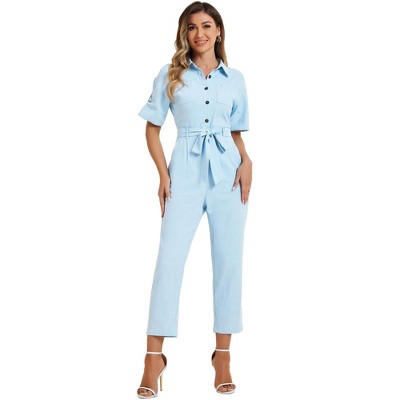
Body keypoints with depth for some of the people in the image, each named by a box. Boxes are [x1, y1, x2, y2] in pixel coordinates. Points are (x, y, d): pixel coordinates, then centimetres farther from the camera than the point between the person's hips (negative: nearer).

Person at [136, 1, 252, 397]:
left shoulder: (234, 79, 10)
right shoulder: (170, 76, 5)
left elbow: (237, 131, 15)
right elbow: (152, 128, 7)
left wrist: (246, 161, -4)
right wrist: (163, 174, -4)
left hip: (228, 174, 2)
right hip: (186, 173, -2)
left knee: (228, 262, 3)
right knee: (169, 260, -8)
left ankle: (223, 356, 13)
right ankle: (154, 357, -1)